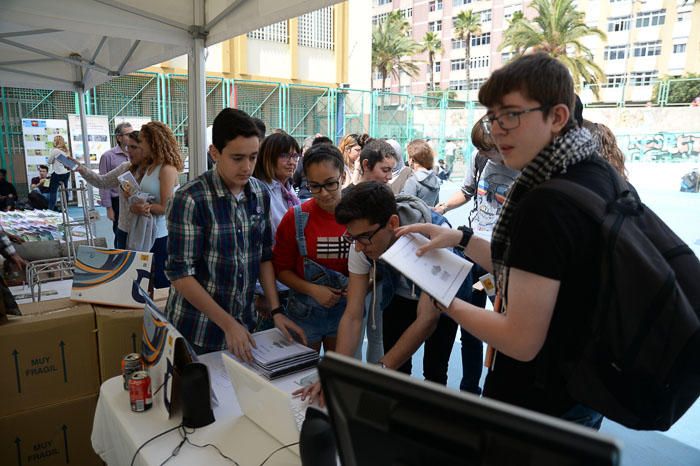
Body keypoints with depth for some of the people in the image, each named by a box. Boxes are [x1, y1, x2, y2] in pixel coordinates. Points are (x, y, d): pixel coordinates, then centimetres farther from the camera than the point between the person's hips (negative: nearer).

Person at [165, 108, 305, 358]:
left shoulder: (260, 194, -1)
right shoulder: (189, 199, -18)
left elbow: (264, 256, 6)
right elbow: (180, 273, -17)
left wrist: (276, 310, -2)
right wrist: (227, 324, -20)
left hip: (245, 325, 5)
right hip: (197, 334, -5)